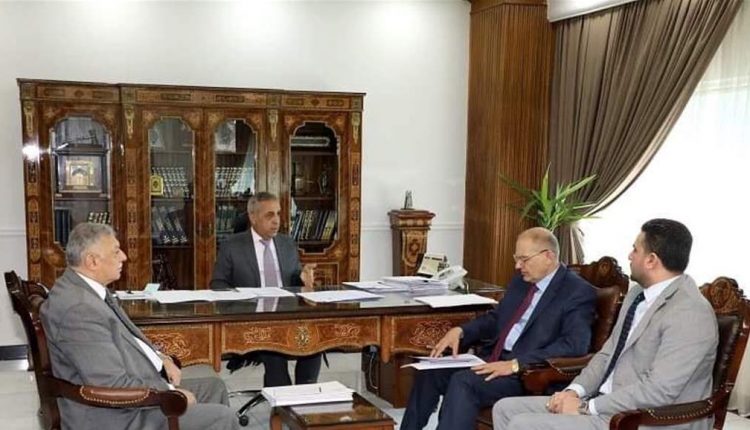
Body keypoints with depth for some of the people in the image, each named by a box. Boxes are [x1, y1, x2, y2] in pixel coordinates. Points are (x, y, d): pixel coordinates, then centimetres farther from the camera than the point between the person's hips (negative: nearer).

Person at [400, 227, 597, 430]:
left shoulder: (579, 292, -10)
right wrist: (460, 331, 3)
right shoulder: (522, 280, 14)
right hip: (493, 359, 8)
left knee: (463, 381, -28)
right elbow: (496, 318, 24)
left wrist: (516, 364, -27)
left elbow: (575, 345, -22)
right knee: (430, 372, -6)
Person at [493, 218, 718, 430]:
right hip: (608, 404, 10)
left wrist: (587, 407, -19)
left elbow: (658, 390, -26)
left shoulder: (691, 314, -20)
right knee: (506, 409, 3)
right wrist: (575, 391, -1)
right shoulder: (638, 294, 11)